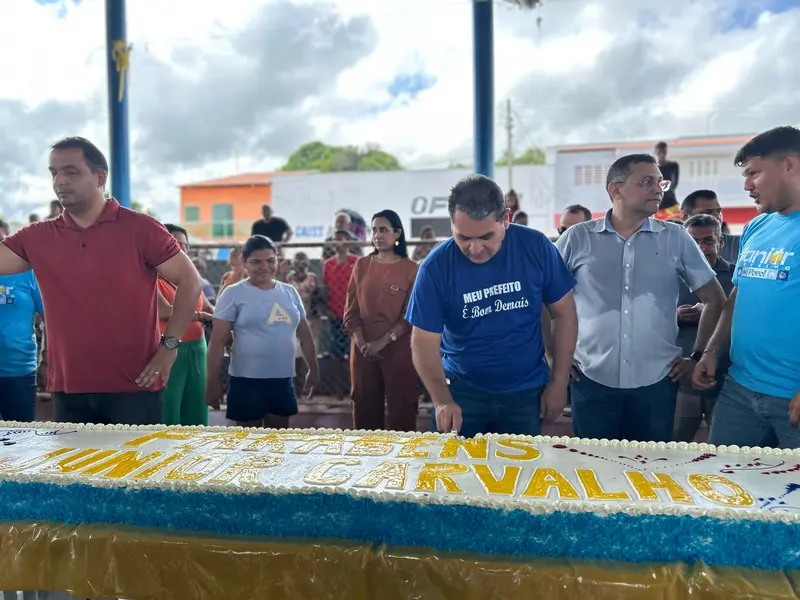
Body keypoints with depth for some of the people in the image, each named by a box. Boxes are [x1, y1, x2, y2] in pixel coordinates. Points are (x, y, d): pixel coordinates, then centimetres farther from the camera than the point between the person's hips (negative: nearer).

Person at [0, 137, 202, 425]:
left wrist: (169, 344, -10)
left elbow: (189, 280, -5)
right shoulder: (37, 237, 7)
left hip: (133, 385, -4)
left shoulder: (140, 228, -6)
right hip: (68, 387, 4)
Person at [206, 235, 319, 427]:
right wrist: (213, 381, -9)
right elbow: (218, 340, -7)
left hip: (283, 379, 4)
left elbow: (304, 334, 16)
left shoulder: (290, 292, 8)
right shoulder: (233, 294, -6)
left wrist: (313, 368, 18)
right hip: (247, 379, -4)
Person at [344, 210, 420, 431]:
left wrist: (383, 341, -13)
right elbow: (351, 309, 5)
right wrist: (360, 342, -8)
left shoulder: (410, 268, -2)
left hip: (397, 346, -3)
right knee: (365, 405, 9)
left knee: (400, 406, 3)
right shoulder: (362, 265, 7)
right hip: (363, 347, 3)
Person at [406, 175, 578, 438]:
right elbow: (424, 341, -12)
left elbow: (564, 313, -2)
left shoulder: (536, 247, -13)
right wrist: (442, 400, -26)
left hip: (526, 391, 1)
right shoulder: (436, 266, -16)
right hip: (461, 390, -1)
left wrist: (559, 382, -4)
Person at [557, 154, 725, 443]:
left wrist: (698, 357, 6)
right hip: (592, 380, -1)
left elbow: (715, 299, 10)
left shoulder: (676, 238, 4)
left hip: (657, 381, 1)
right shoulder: (578, 238, -1)